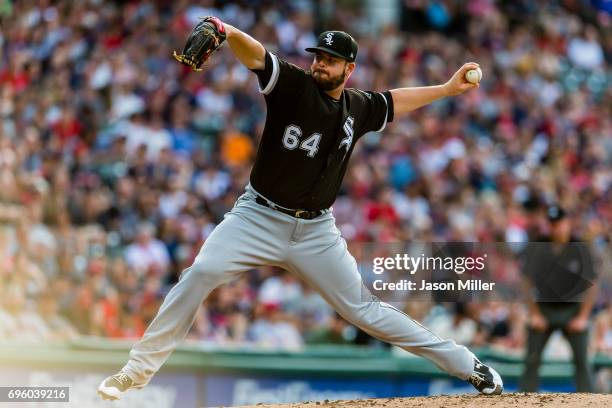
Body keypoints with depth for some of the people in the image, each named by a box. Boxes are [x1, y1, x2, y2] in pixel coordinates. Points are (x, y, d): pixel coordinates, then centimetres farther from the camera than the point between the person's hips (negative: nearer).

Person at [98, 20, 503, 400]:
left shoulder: (358, 107, 4)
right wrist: (229, 32, -49)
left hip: (316, 231, 3)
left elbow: (393, 102, 28)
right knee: (201, 273, -24)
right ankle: (139, 368, -18)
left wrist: (447, 89, 28)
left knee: (364, 311, 4)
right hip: (259, 217, -3)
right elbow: (255, 54, -28)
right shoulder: (293, 85, -9)